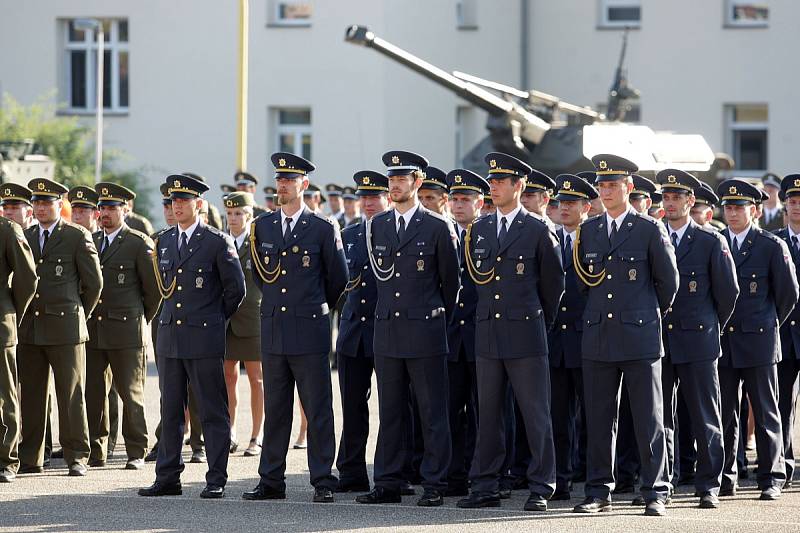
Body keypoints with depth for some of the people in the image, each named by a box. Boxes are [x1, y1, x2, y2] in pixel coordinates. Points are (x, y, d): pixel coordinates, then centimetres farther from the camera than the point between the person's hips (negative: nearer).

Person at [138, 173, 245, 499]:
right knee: (170, 411, 9)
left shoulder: (217, 242, -5)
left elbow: (235, 288, -2)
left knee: (213, 412, -1)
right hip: (169, 336, 6)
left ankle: (216, 480, 2)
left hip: (204, 337, -6)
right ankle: (167, 478, 14)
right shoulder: (164, 242, 12)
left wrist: (214, 319, 4)